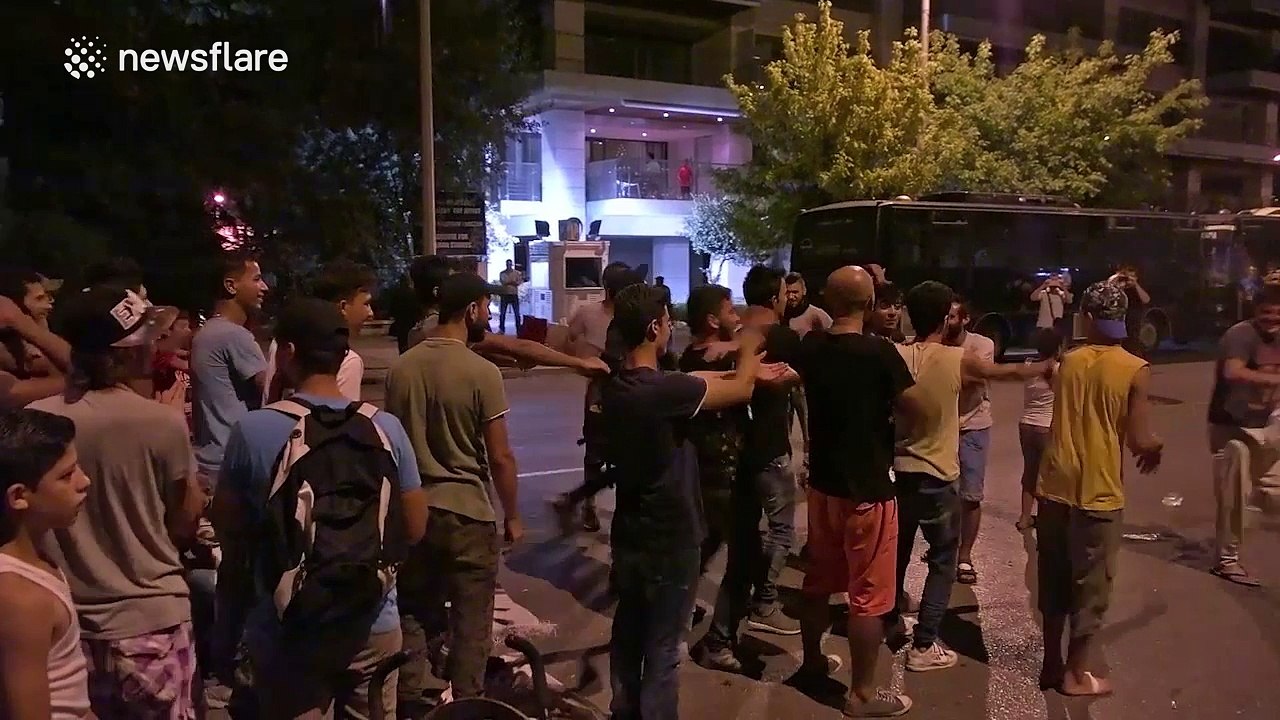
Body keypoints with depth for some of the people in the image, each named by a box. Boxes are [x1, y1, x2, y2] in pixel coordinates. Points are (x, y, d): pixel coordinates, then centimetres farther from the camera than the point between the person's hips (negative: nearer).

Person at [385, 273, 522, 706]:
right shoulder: (482, 372, -16)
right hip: (468, 512, -5)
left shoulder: (401, 367, 1)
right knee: (470, 621, 9)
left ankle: (408, 700, 31)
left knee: (412, 613, 19)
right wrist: (512, 516, -2)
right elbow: (500, 457, -14)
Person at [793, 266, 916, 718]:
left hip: (823, 482, 6)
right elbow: (912, 409, -10)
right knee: (868, 595, 5)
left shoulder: (811, 347, -2)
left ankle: (813, 661, 38)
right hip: (868, 488, -6)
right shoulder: (879, 352, -19)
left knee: (819, 580, 21)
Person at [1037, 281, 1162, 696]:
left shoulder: (1069, 361, 3)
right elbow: (1138, 442, -14)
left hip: (1056, 488, 4)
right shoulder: (1135, 371, -10)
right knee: (1091, 588, 10)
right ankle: (1075, 675, 21)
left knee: (1054, 582, 16)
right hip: (1097, 495, -4)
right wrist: (1157, 446, 8)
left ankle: (1051, 665, 27)